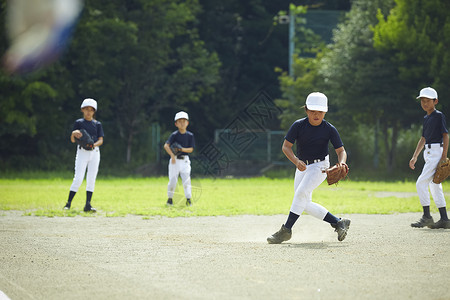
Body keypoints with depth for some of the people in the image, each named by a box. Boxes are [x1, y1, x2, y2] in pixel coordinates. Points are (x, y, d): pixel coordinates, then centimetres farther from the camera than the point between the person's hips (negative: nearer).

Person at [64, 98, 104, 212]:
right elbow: (72, 140, 2)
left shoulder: (97, 124, 11)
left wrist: (94, 145, -17)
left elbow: (101, 140, 4)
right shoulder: (79, 123, 5)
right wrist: (73, 134, -20)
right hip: (82, 151, -3)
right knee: (78, 178, -12)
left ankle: (88, 205, 3)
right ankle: (68, 203, -6)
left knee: (91, 179, -1)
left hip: (94, 152, 3)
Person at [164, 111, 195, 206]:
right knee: (172, 180, -2)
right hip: (175, 160, -1)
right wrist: (172, 155, -27)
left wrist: (183, 149, -19)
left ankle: (188, 199, -3)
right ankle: (170, 198, 14)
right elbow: (166, 146, -14)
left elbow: (191, 149, 1)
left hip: (185, 160, 1)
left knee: (186, 180, -6)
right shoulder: (174, 135, -4)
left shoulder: (190, 135, 4)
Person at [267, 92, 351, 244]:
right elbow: (286, 146, -9)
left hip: (320, 167, -4)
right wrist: (296, 161, -26)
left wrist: (341, 163, -32)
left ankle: (286, 230, -21)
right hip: (302, 167, 4)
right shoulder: (298, 125, -10)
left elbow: (341, 151, -10)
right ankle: (338, 223, 15)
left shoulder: (330, 129, -11)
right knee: (305, 205, 4)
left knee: (301, 192, -25)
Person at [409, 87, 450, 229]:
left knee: (421, 183, -14)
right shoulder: (426, 118, 18)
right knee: (435, 186, 8)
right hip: (428, 152, 9)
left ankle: (427, 217, -9)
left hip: (437, 151, -9)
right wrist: (414, 157, 22)